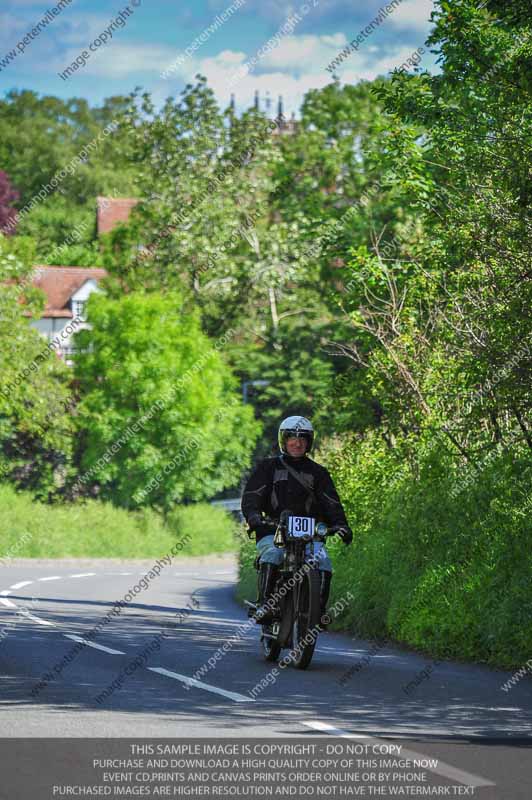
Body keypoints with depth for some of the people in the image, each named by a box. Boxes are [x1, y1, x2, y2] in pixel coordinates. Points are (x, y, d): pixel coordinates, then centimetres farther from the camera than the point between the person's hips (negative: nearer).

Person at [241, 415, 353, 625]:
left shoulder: (318, 472, 18)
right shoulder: (268, 467, 13)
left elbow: (331, 503, 10)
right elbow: (251, 495, 1)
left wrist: (340, 524, -10)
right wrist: (254, 517, -21)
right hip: (273, 530, -2)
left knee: (323, 562, -25)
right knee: (271, 555, -34)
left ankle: (319, 609, -19)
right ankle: (263, 605, -34)